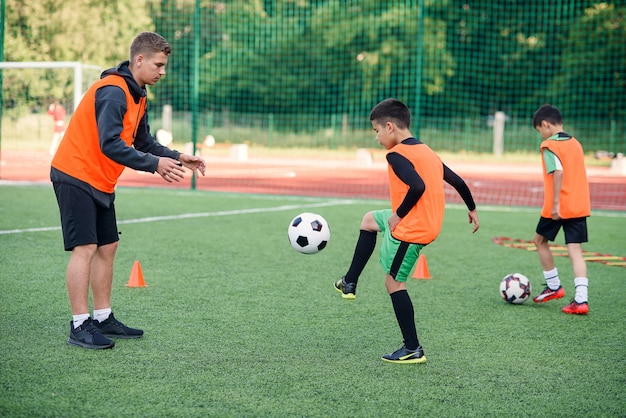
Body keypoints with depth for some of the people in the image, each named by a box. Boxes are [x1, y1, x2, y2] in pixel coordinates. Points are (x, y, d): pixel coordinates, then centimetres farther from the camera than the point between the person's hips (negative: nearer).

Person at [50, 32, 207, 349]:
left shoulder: (136, 96, 12)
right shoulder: (113, 91, -20)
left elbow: (144, 142, 15)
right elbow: (109, 145, -28)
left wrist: (177, 158, 2)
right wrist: (154, 164, -27)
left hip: (100, 183, 10)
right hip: (76, 176, -10)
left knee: (107, 247, 10)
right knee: (85, 248, -12)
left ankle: (103, 319, 18)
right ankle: (80, 327, -10)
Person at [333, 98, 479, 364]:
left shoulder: (397, 154, -16)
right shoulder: (426, 151, 11)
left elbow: (418, 186, -30)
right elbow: (457, 181, 13)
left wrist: (398, 215, -17)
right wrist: (472, 209, 26)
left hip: (409, 230, -10)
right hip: (429, 224, 10)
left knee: (394, 282, 1)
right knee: (370, 220, 27)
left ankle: (413, 350, 5)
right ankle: (349, 283, 30)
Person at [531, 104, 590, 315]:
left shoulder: (549, 145, -9)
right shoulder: (576, 143, 13)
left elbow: (558, 171, -22)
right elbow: (578, 173, 16)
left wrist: (555, 203, -21)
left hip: (558, 207, -6)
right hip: (580, 206, 6)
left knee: (540, 240, 18)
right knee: (575, 250, 1)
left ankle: (554, 286, 24)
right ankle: (581, 299, -10)